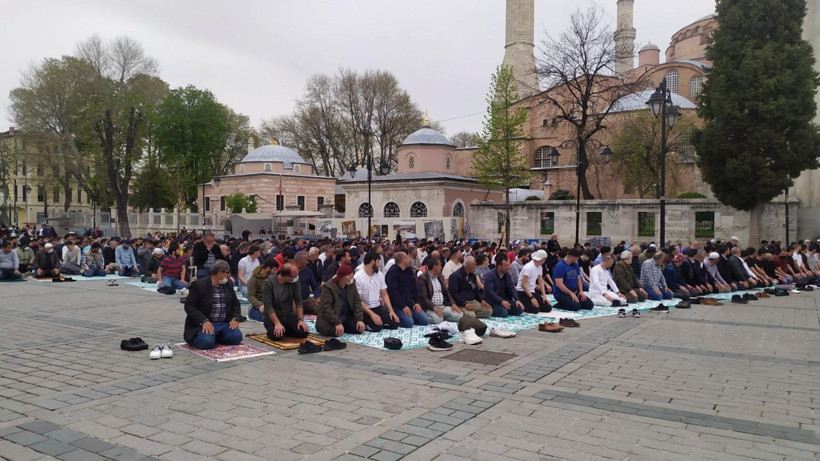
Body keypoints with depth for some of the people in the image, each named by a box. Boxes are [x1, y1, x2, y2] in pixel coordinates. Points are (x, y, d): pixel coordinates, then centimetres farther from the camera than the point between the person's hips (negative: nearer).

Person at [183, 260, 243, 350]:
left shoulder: (228, 284, 11)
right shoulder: (199, 285, -7)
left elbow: (235, 303, 18)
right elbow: (189, 306, -12)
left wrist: (235, 318, -2)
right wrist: (204, 321, -23)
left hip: (224, 323, 6)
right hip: (205, 324, -5)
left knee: (237, 337, -19)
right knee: (207, 342, -32)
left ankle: (213, 336, 7)